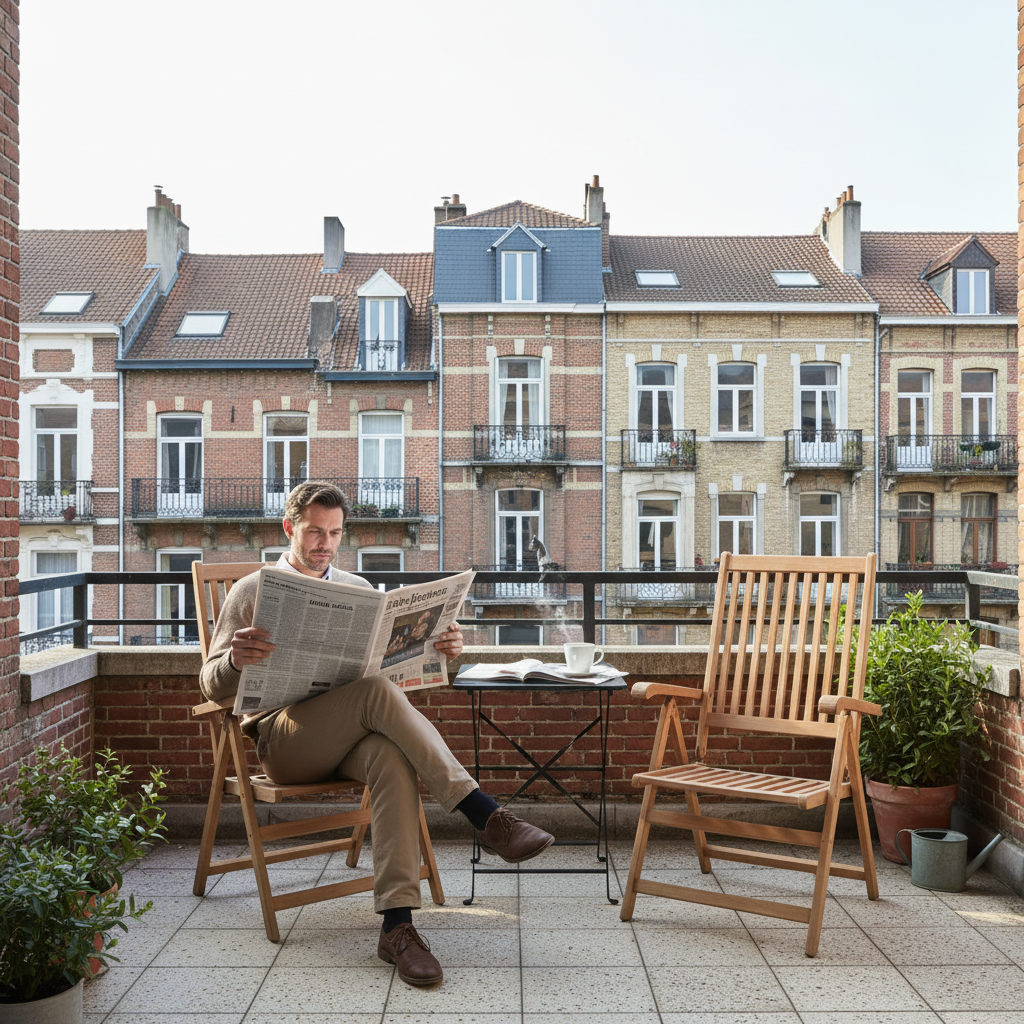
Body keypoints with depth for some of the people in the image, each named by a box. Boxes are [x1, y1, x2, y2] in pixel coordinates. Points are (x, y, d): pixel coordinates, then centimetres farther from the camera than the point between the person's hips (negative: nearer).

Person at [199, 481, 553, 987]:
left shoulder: (357, 589, 22)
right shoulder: (252, 592, 10)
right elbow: (213, 686, 2)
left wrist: (438, 649, -7)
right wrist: (236, 660, -23)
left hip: (353, 736, 3)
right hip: (283, 740, -3)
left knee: (393, 757, -36)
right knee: (376, 690, -34)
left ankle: (397, 925, -41)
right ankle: (486, 816, -36)